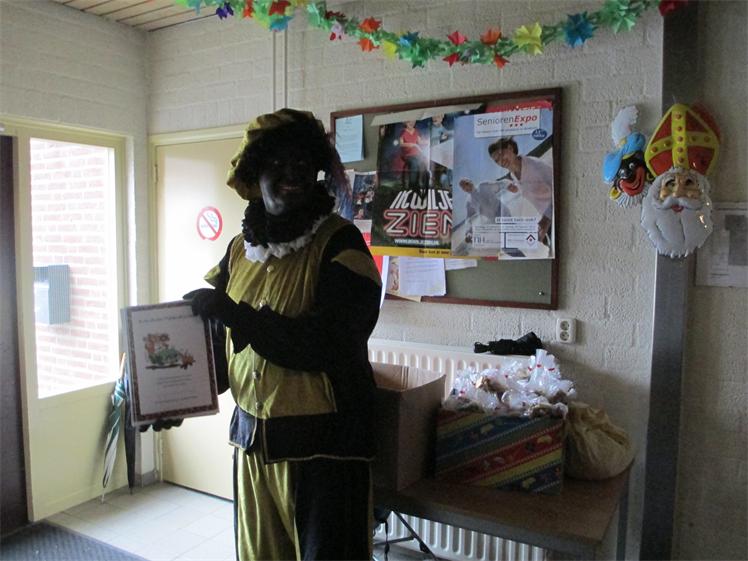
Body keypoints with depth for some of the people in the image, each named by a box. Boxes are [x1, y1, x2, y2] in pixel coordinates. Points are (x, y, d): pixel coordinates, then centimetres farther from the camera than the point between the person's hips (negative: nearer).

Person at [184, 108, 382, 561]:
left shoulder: (339, 243, -12)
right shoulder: (242, 247, 5)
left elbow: (327, 344, -22)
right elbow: (208, 329, 15)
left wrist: (233, 314, -24)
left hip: (323, 442, -5)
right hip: (252, 434, 6)